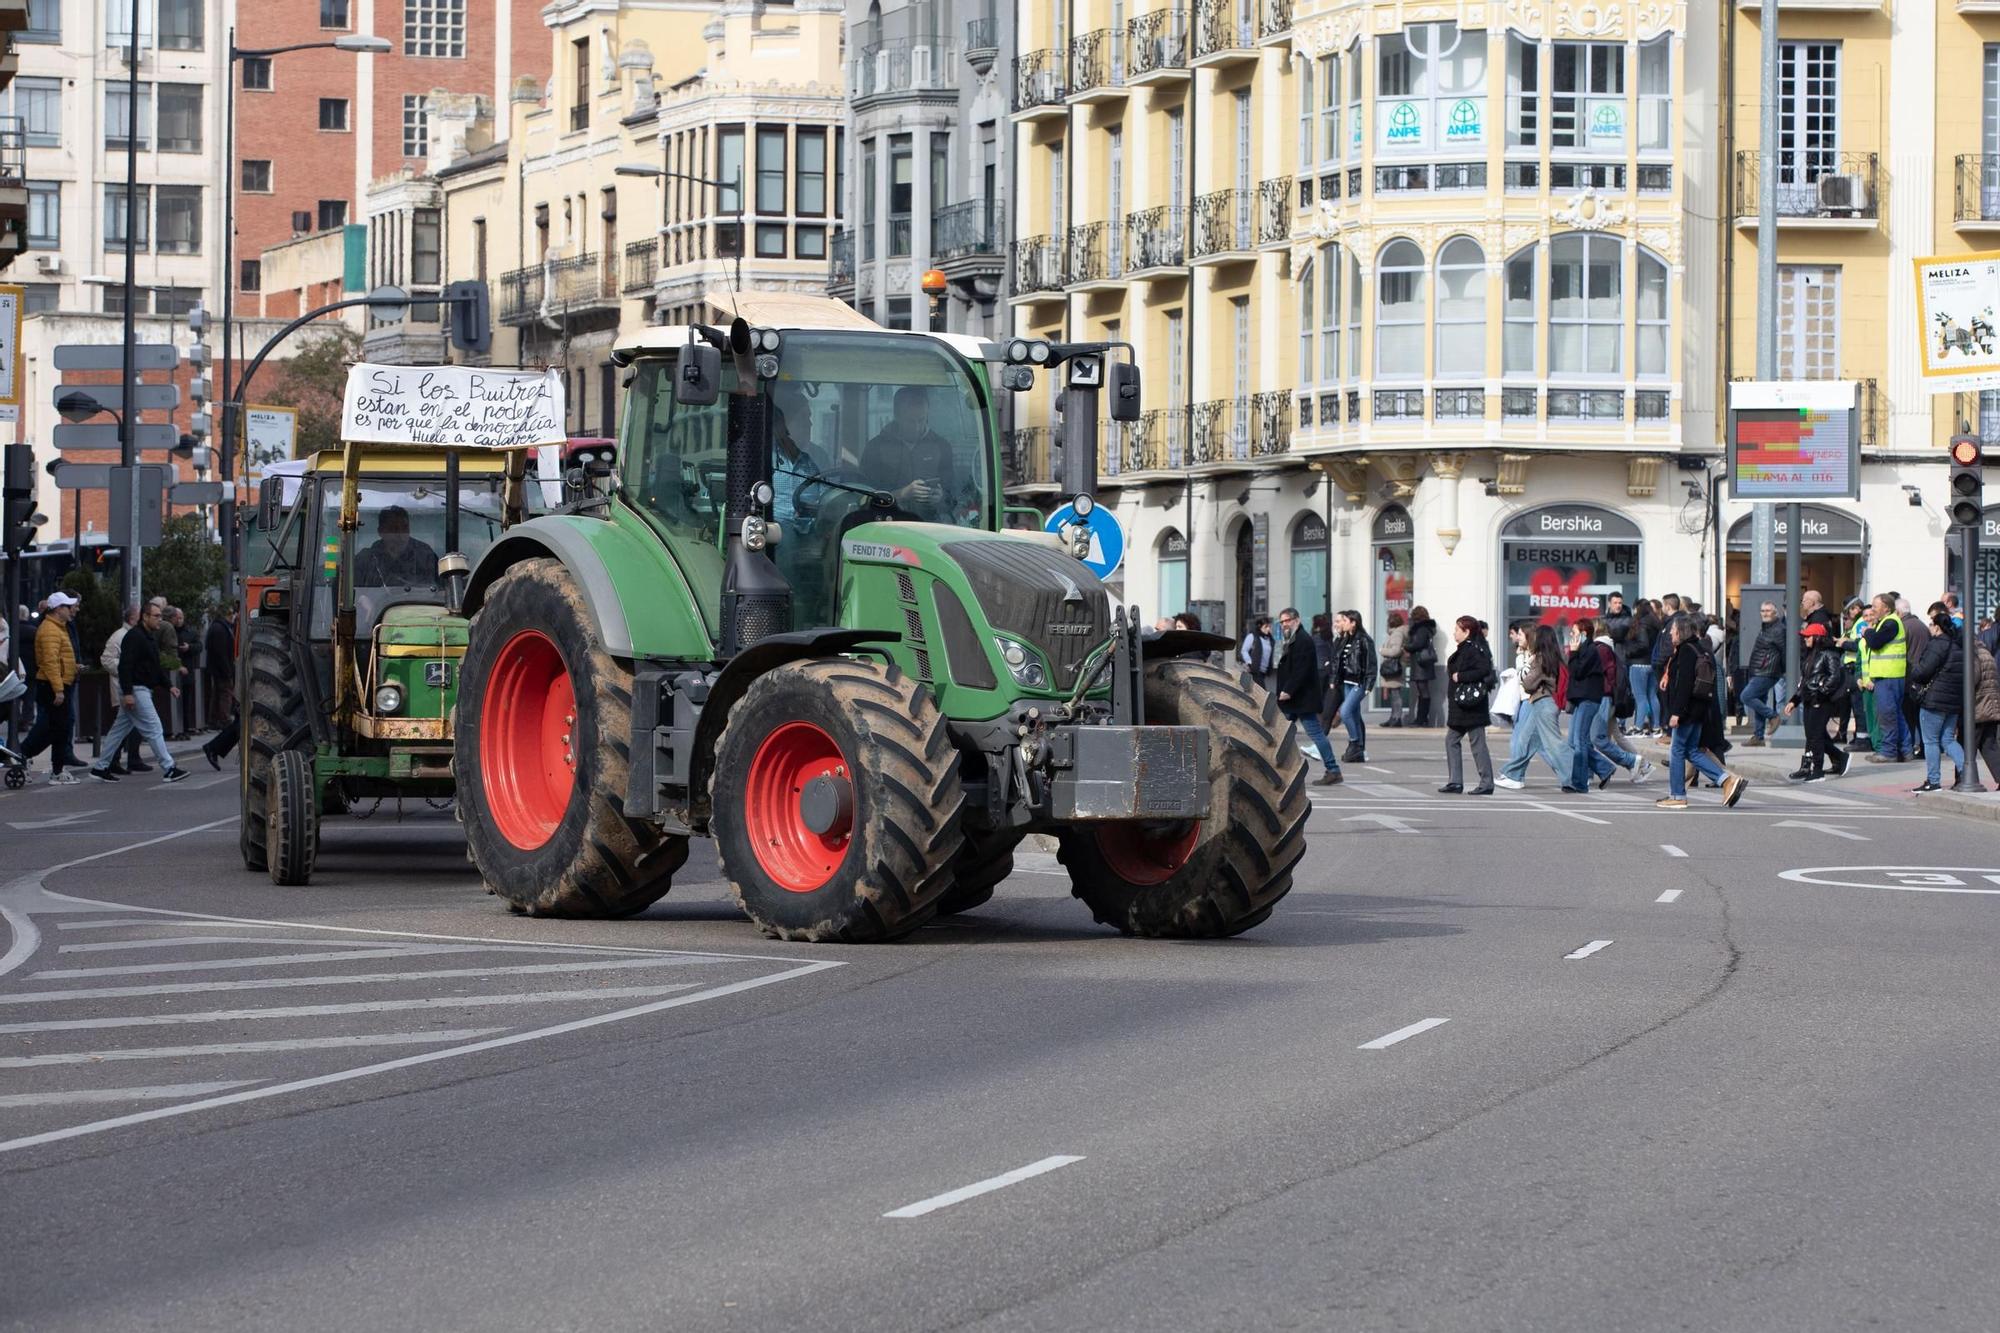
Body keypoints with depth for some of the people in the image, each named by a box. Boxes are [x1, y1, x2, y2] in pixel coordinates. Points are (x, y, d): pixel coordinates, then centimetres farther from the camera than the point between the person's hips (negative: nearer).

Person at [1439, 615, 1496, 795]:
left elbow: (1484, 670, -27)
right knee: (1451, 740, 12)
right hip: (1460, 707, 11)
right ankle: (1455, 782, 13)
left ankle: (1487, 783, -1)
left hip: (1471, 706, -11)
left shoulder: (1472, 650, -15)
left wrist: (1460, 677, -22)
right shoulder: (1462, 650, 14)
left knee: (1477, 743, -5)